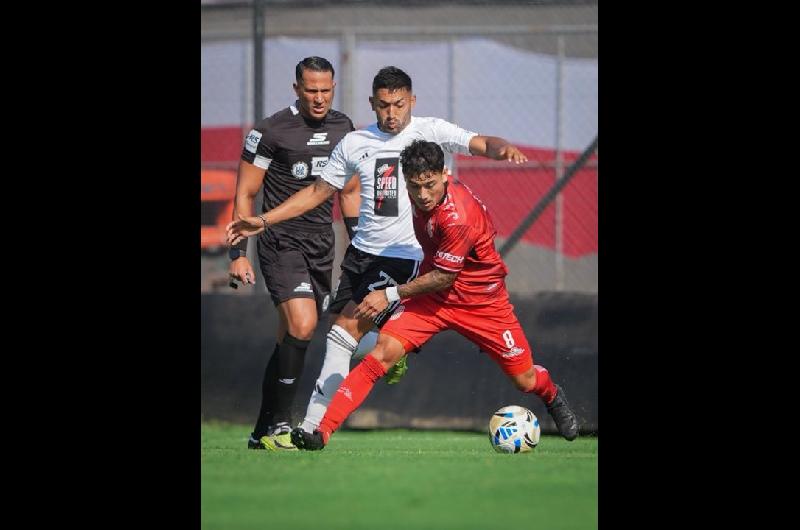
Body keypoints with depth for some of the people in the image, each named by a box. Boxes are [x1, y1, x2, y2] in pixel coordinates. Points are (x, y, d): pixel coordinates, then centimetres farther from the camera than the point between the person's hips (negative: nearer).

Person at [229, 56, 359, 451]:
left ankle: (263, 431, 16)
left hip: (322, 245, 6)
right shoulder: (271, 131, -9)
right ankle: (278, 425, -15)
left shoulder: (343, 129, 9)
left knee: (290, 338, 8)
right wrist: (238, 252, -10)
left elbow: (349, 193, 21)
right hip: (281, 243, -6)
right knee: (301, 325, -22)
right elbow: (244, 194, -4)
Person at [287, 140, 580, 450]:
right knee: (385, 351, -18)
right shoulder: (420, 198, -10)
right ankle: (322, 432, -23)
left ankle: (553, 397, 45)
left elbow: (443, 278, -23)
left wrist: (391, 295, -17)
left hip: (481, 302, -5)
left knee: (525, 380, 5)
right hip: (433, 293, 5)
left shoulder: (457, 217, -33)